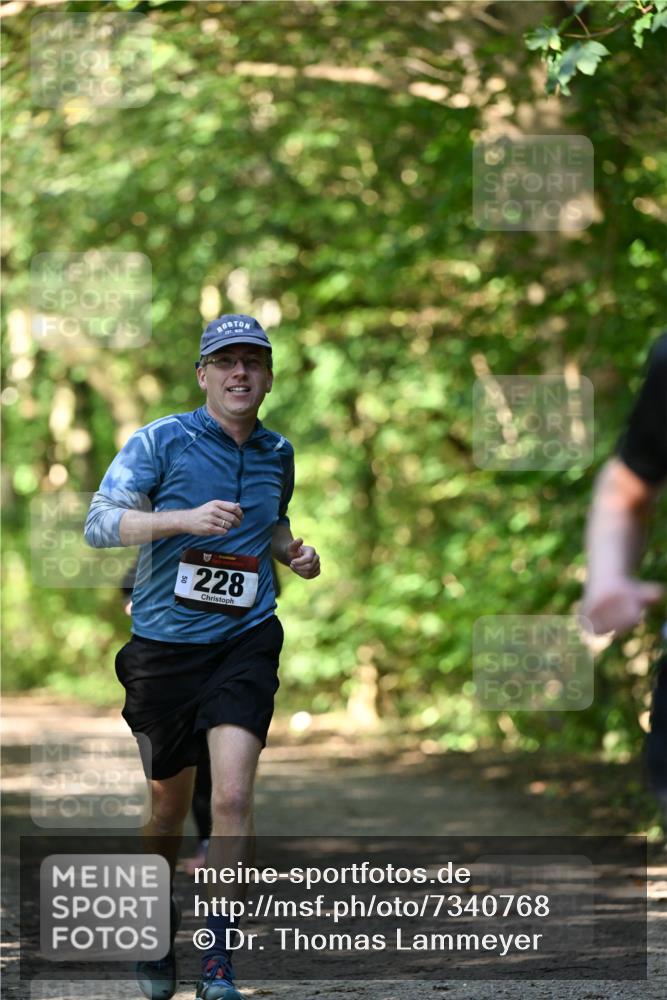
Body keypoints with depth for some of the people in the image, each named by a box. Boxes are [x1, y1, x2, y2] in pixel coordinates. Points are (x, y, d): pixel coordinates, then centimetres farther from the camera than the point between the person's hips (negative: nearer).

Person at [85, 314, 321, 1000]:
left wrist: (292, 552, 7)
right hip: (163, 648, -2)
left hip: (244, 642, 2)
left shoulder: (278, 454, 9)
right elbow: (100, 523, -14)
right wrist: (187, 517, -27)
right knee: (170, 807, 10)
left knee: (232, 797, -16)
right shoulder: (160, 442, -5)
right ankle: (158, 924, 37)